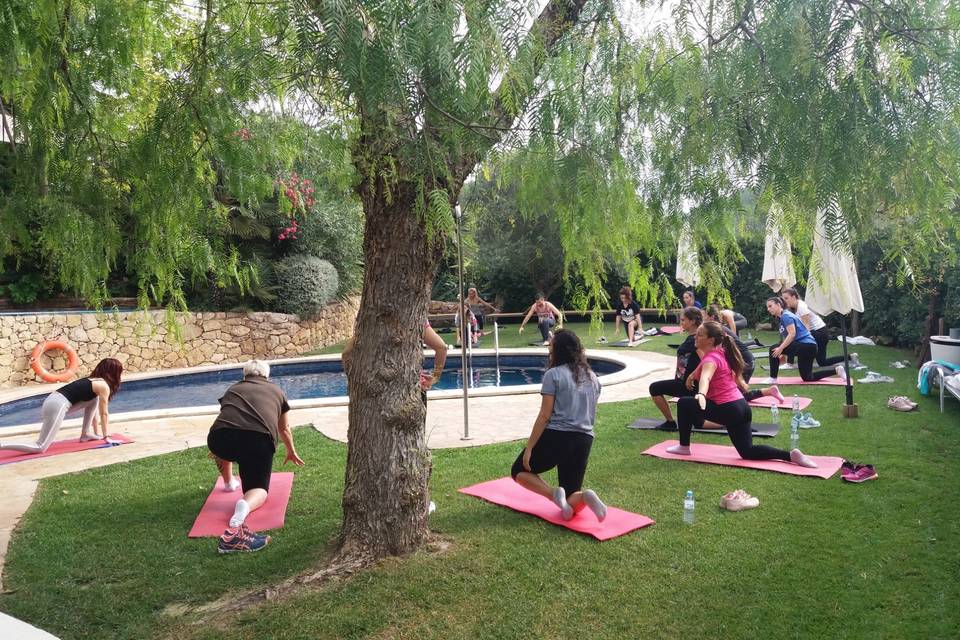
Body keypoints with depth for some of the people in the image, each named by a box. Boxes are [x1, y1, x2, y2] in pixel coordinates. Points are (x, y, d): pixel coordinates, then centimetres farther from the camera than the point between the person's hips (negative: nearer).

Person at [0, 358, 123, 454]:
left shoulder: (92, 380, 24)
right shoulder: (104, 385, -2)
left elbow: (95, 409, 30)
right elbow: (104, 413, 2)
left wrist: (96, 433, 34)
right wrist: (106, 436, 10)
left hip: (53, 400, 9)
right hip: (58, 406, -9)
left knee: (94, 399, 20)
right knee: (40, 448, -9)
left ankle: (85, 434, 19)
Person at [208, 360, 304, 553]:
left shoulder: (233, 388, 32)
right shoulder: (276, 390, 30)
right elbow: (284, 428, 44)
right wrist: (291, 452, 63)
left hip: (221, 437, 3)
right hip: (259, 440, -2)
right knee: (259, 489, 11)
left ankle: (229, 482, 47)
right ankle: (244, 506, -21)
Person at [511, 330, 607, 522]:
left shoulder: (553, 374, -6)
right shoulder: (592, 377, 14)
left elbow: (545, 416, -10)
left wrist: (529, 448, -7)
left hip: (556, 436, -6)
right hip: (584, 440, 6)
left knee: (519, 471, 18)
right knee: (571, 504, 15)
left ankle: (553, 493, -10)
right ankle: (585, 496, -22)